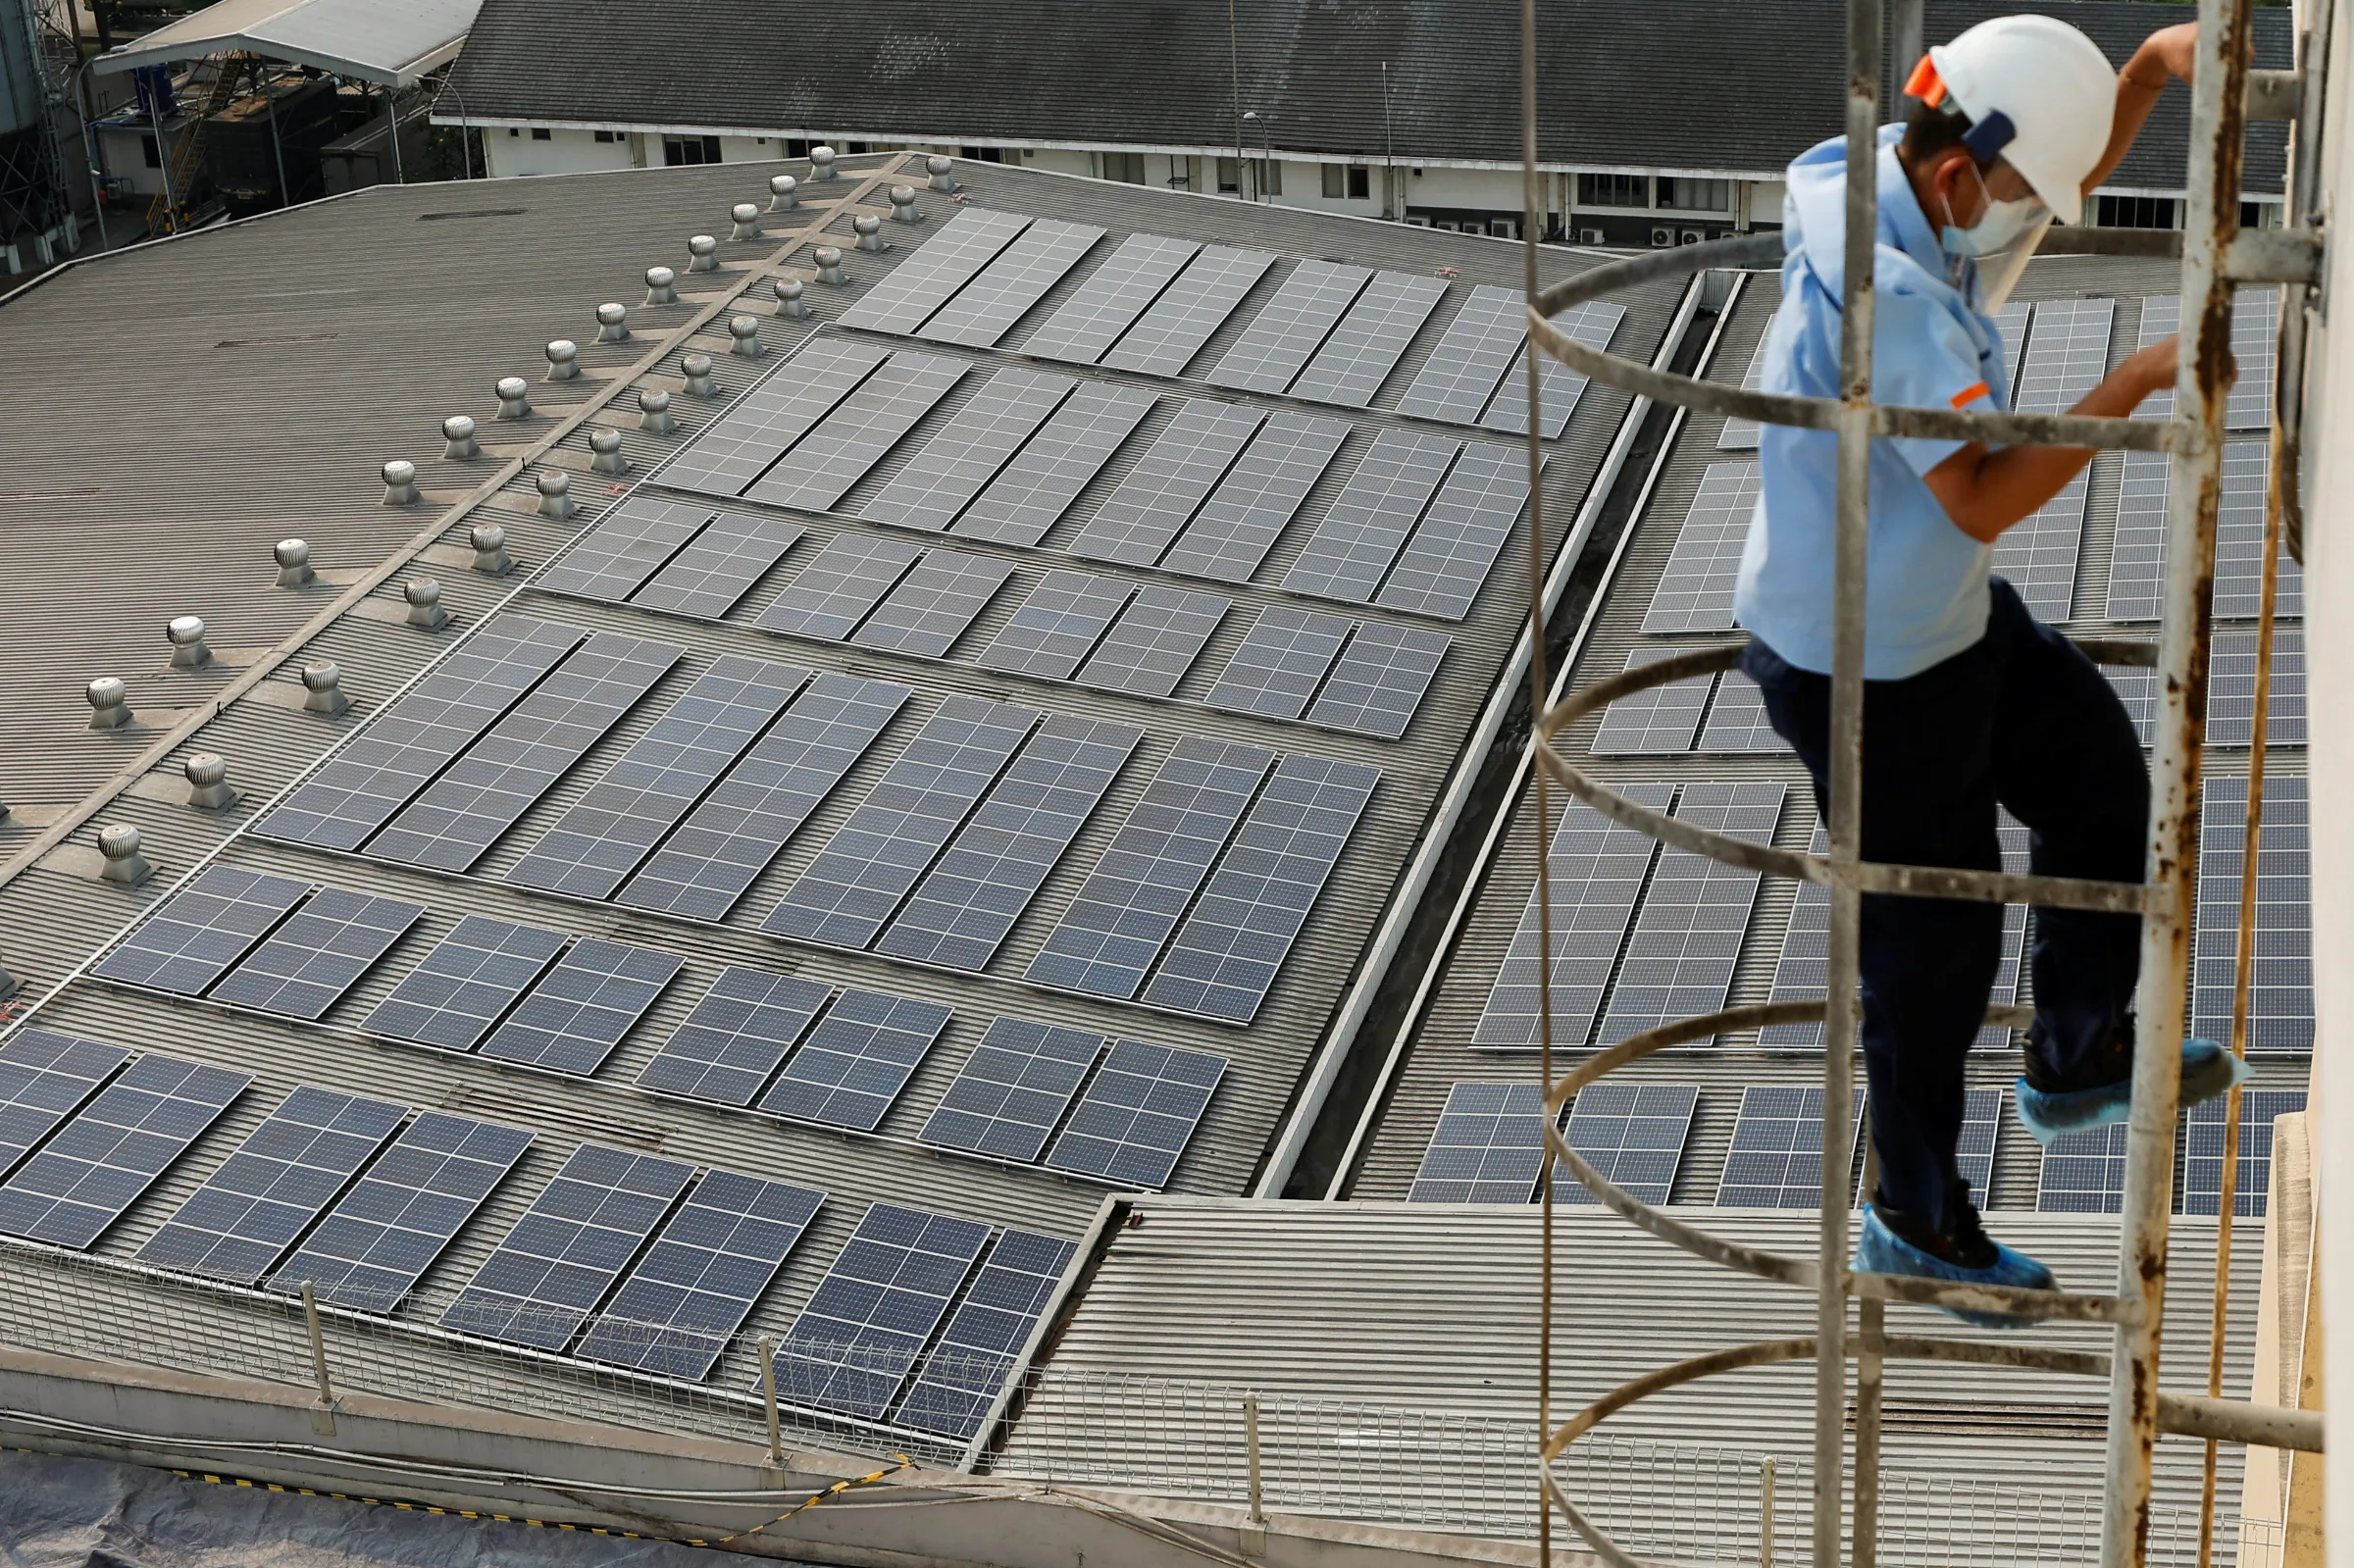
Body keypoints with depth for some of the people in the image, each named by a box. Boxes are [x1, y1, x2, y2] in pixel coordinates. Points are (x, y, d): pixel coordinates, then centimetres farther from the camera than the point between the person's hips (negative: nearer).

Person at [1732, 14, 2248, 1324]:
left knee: (2100, 778, 21)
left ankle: (2080, 1057, 40)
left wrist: (2152, 71, -1)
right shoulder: (1882, 294, -34)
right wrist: (2135, 385, -34)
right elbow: (1983, 498, -39)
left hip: (1946, 617, 10)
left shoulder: (1877, 175, -5)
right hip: (1868, 670, -9)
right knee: (1933, 938, 7)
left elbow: (2062, 177, 14)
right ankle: (1916, 1219, 29)